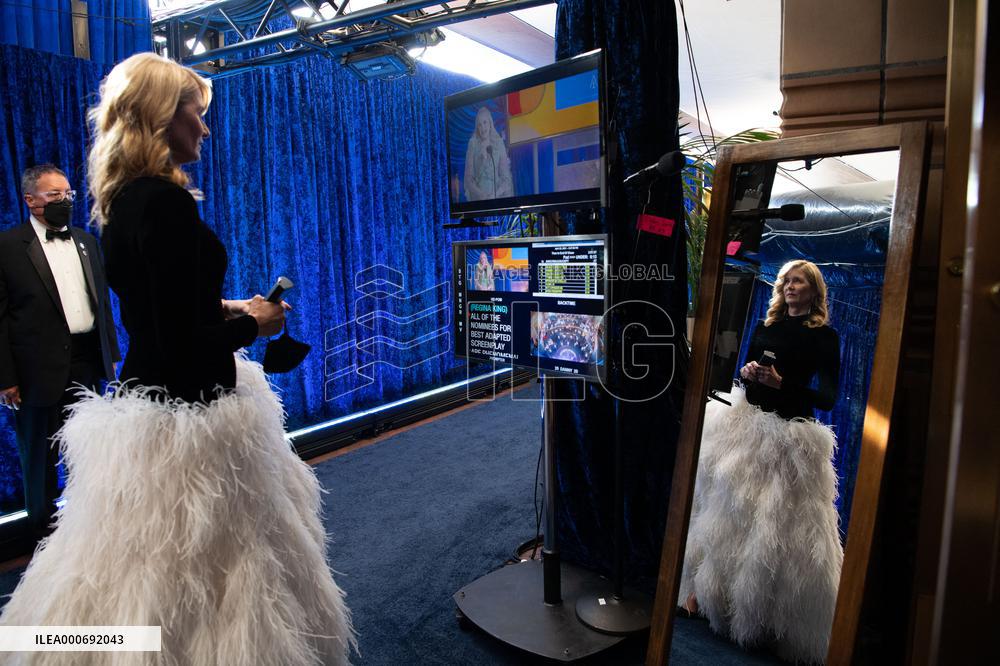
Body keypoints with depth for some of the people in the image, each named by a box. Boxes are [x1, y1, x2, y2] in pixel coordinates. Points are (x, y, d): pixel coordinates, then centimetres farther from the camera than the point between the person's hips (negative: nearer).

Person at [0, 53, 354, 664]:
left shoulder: (123, 198, 9)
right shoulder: (165, 200, -20)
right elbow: (183, 342, -23)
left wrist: (227, 309, 13)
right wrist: (253, 324, -7)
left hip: (143, 407, 10)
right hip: (187, 416, -10)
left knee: (144, 572, 22)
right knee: (193, 573, 6)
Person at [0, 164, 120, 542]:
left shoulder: (86, 241, 10)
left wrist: (111, 352, 11)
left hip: (88, 361, 4)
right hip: (39, 369, -4)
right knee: (39, 457, 12)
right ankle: (43, 533, 29)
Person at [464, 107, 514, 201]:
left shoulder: (499, 144, 4)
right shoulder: (473, 144, 2)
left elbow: (506, 178, 3)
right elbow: (468, 178, 1)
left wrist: (496, 195, -12)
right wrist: (480, 194, -14)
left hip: (498, 198, 1)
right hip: (478, 199, -1)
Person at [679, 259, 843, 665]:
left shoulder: (825, 337, -1)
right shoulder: (764, 328, 12)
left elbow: (828, 398, -6)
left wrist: (782, 384, -17)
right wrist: (746, 372, -7)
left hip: (790, 434, -4)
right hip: (746, 423, 4)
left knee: (781, 524, -1)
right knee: (730, 509, 7)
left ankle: (773, 615, 16)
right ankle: (708, 588, 20)